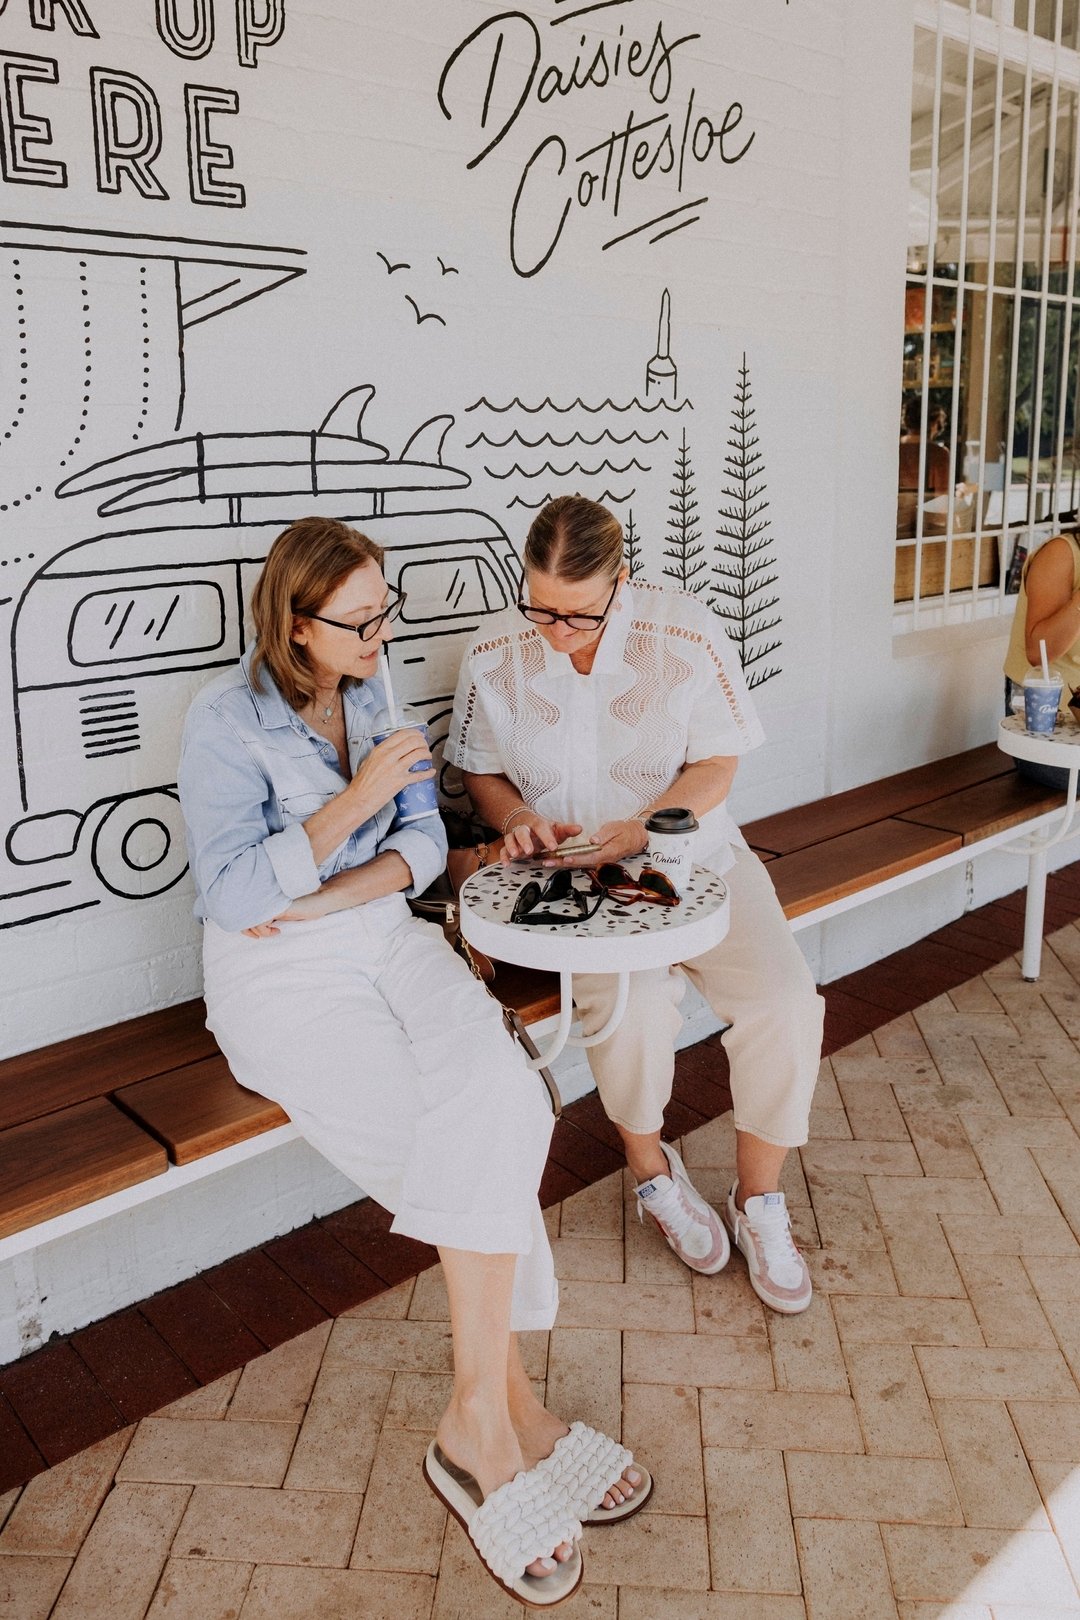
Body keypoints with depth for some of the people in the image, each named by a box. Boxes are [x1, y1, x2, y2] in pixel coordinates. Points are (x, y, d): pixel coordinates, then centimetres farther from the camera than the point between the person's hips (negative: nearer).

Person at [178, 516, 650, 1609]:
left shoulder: (372, 690, 8)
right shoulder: (227, 718, -10)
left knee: (494, 1098, -23)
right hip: (279, 982, -5)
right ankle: (508, 1411, -9)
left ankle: (479, 1423, -13)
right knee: (488, 1140, -23)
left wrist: (321, 899, -13)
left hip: (384, 937, 5)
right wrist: (357, 799, -23)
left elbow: (424, 843, 5)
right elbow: (230, 893, -16)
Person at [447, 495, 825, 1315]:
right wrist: (517, 817, -14)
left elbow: (716, 766, -5)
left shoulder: (687, 634, -10)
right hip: (573, 879, -1)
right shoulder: (495, 657, -5)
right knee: (635, 1004, -29)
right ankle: (652, 1169, 5)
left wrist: (639, 828, -22)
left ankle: (759, 1201, 7)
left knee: (786, 1003, -20)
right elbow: (481, 772, 8)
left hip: (692, 855, 1)